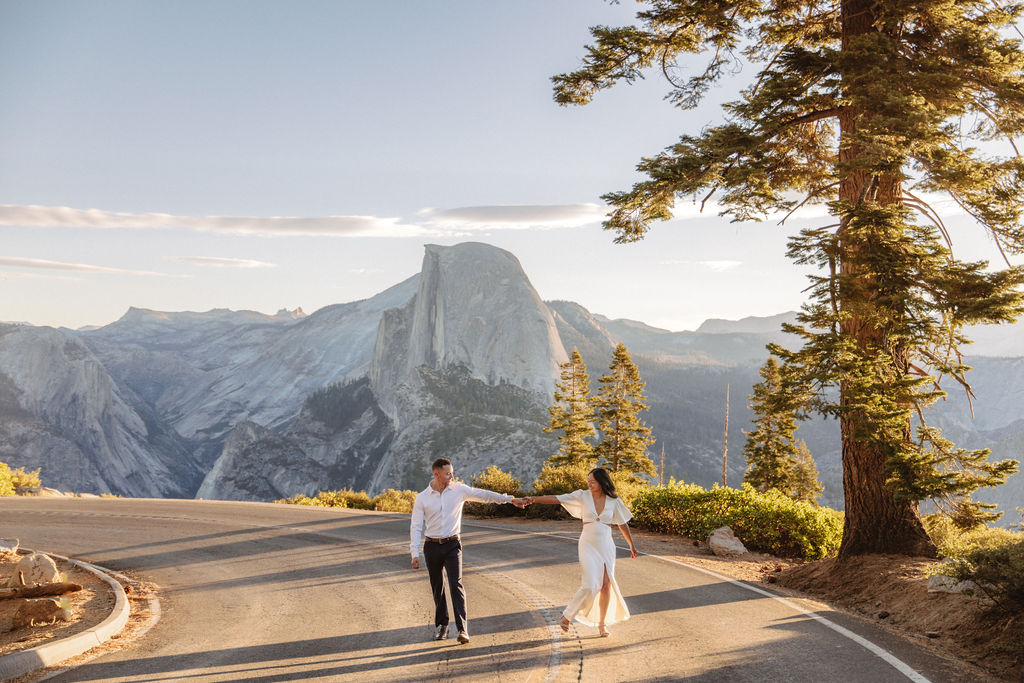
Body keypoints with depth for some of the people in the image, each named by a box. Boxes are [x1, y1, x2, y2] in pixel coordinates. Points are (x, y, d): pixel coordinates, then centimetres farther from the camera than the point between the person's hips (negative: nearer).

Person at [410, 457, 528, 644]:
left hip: (452, 545, -1)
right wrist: (415, 554, -8)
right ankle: (441, 625, 27)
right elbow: (416, 527, -1)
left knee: (456, 585, -13)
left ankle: (462, 629, -15)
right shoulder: (422, 498, -3)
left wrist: (510, 499, -3)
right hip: (432, 546, 1)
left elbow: (483, 495, 2)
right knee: (437, 588, 9)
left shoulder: (458, 489, 0)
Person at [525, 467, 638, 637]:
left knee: (606, 585, 2)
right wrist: (534, 498, -21)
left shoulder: (614, 501, 1)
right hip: (588, 545, -2)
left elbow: (623, 524, 12)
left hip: (606, 546, 2)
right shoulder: (583, 496, -3)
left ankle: (602, 623, 18)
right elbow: (556, 499, -10)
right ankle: (567, 615, 5)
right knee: (590, 585, -14)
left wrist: (632, 546, 20)